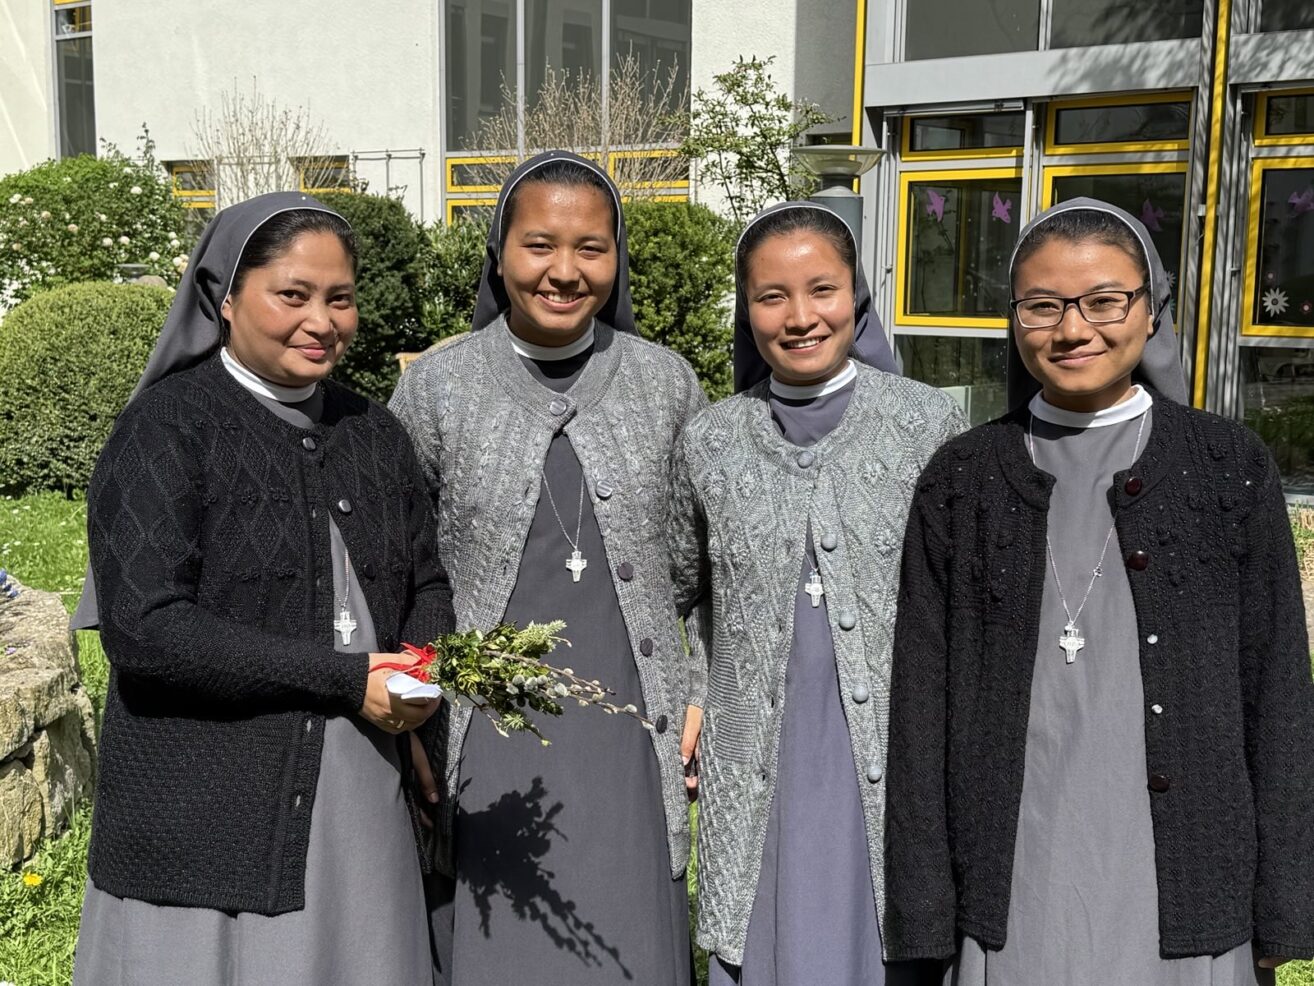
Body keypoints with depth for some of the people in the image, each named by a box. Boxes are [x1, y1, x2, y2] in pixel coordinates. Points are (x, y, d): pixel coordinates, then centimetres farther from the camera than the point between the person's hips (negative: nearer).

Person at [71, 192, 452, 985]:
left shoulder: (375, 434, 11)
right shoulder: (168, 427, -7)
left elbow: (427, 585, 18)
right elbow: (145, 628, -16)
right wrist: (346, 679, -16)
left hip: (363, 814, 5)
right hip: (207, 824, -5)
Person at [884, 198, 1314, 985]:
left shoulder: (1232, 468, 0)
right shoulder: (962, 480, 1)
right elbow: (923, 696, 1)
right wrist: (924, 916, 0)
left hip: (1186, 883, 0)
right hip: (1012, 889, 0)